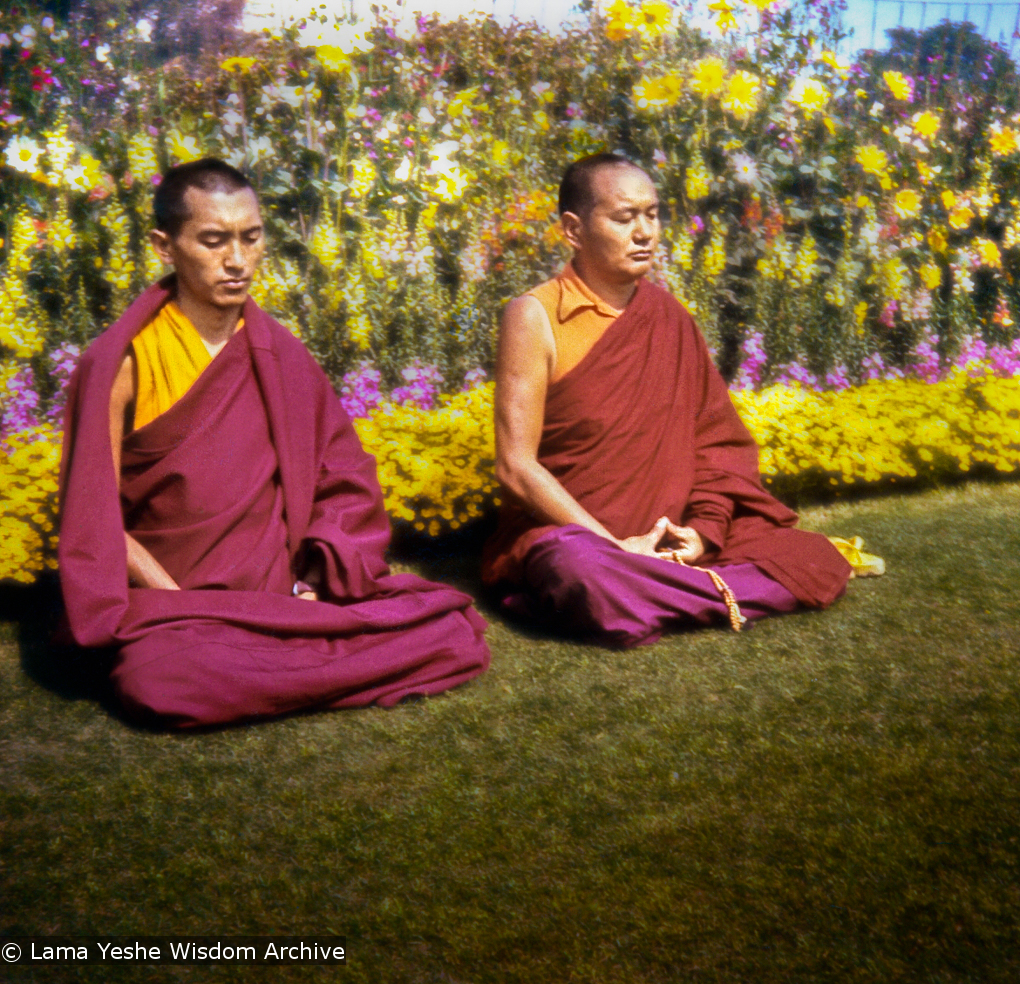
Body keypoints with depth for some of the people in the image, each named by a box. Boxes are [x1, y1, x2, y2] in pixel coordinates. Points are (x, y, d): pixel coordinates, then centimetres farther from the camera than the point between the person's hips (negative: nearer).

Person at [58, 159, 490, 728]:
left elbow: (345, 482, 9)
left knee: (455, 632, -17)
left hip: (283, 596, 4)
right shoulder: (123, 362, -3)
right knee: (161, 681, -39)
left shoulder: (280, 356, 9)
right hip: (171, 599, -3)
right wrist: (189, 608, -14)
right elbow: (94, 516, -5)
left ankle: (246, 669, -9)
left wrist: (309, 585, -7)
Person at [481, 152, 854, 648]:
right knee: (595, 582, -39)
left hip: (669, 535, 4)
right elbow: (516, 465, -13)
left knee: (818, 562, -11)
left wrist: (704, 528, -12)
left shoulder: (666, 317, 6)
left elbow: (716, 438, 6)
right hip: (568, 530, -4)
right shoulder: (535, 316, -9)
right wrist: (615, 545, -20)